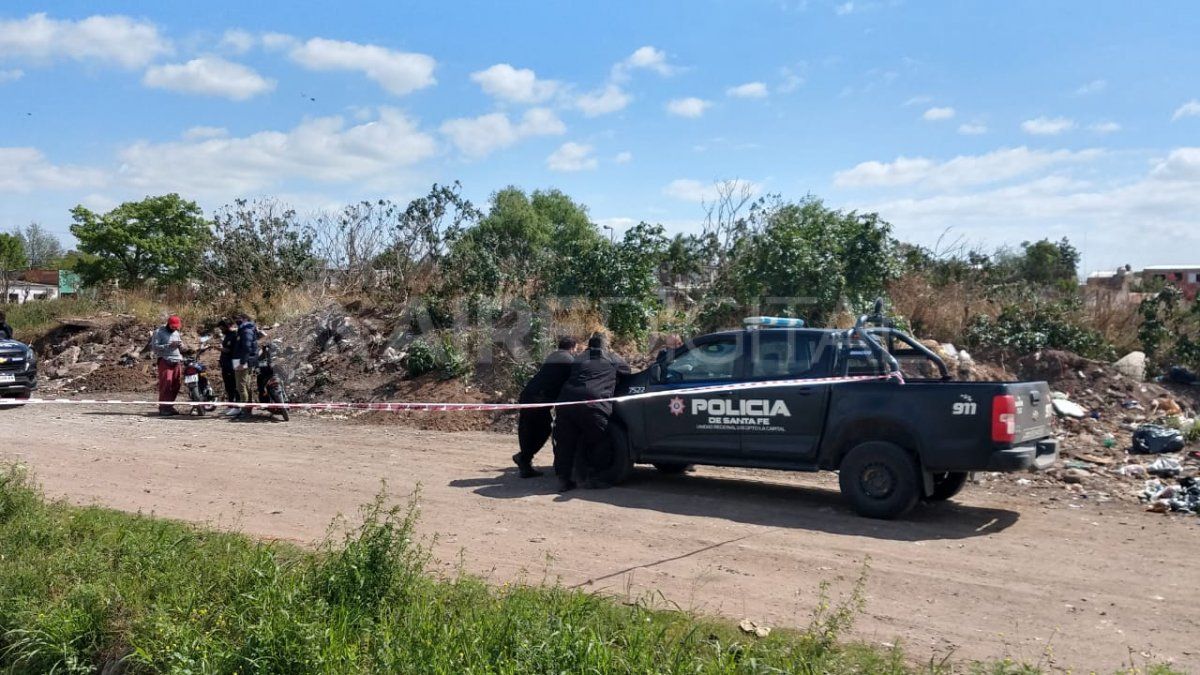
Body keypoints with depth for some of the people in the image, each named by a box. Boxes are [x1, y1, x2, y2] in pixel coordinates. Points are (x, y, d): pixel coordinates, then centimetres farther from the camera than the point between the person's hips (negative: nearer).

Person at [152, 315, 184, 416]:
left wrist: (180, 344, 4)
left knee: (176, 385, 2)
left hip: (177, 361, 6)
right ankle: (163, 407, -10)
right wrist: (169, 345, -18)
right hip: (165, 361, -6)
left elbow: (181, 346, 29)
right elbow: (155, 347, -9)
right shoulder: (159, 332, 0)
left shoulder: (176, 333, 20)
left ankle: (170, 405, 11)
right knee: (166, 384, -12)